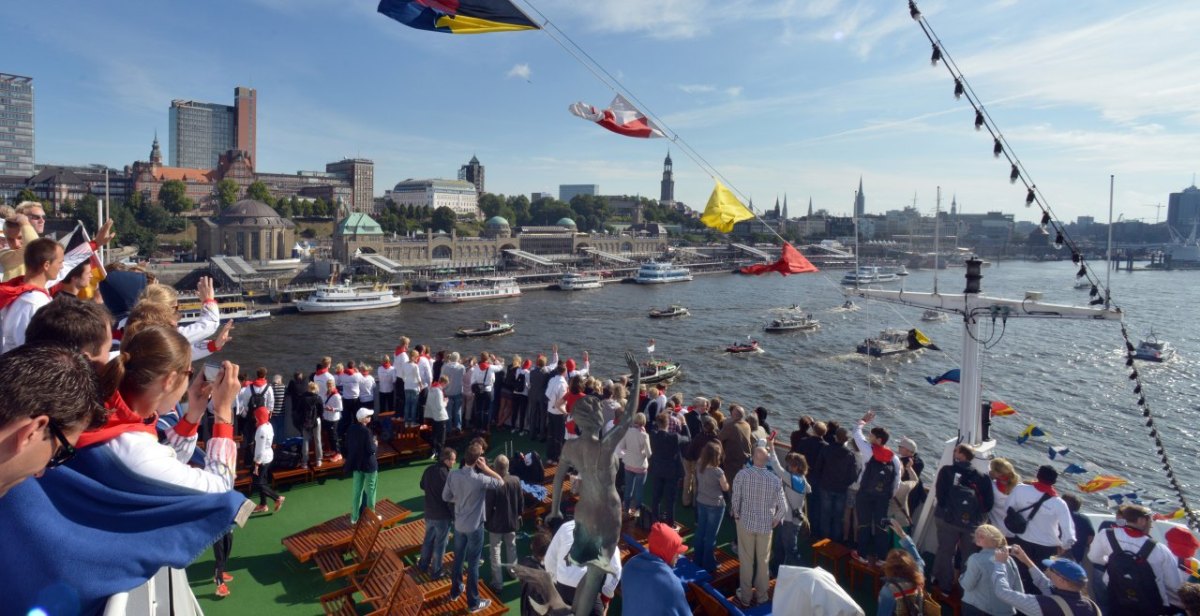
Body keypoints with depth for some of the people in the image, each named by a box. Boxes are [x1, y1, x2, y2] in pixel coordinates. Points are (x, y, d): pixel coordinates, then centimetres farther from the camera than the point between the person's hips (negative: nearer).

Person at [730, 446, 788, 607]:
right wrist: (775, 520, 8)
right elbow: (783, 508, -9)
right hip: (766, 525, 1)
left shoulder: (742, 474, -16)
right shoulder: (775, 480, -12)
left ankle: (745, 597, 24)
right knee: (763, 561, 17)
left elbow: (735, 499, -12)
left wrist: (736, 515, 5)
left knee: (746, 560, 13)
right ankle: (761, 595, 30)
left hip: (746, 522, -1)